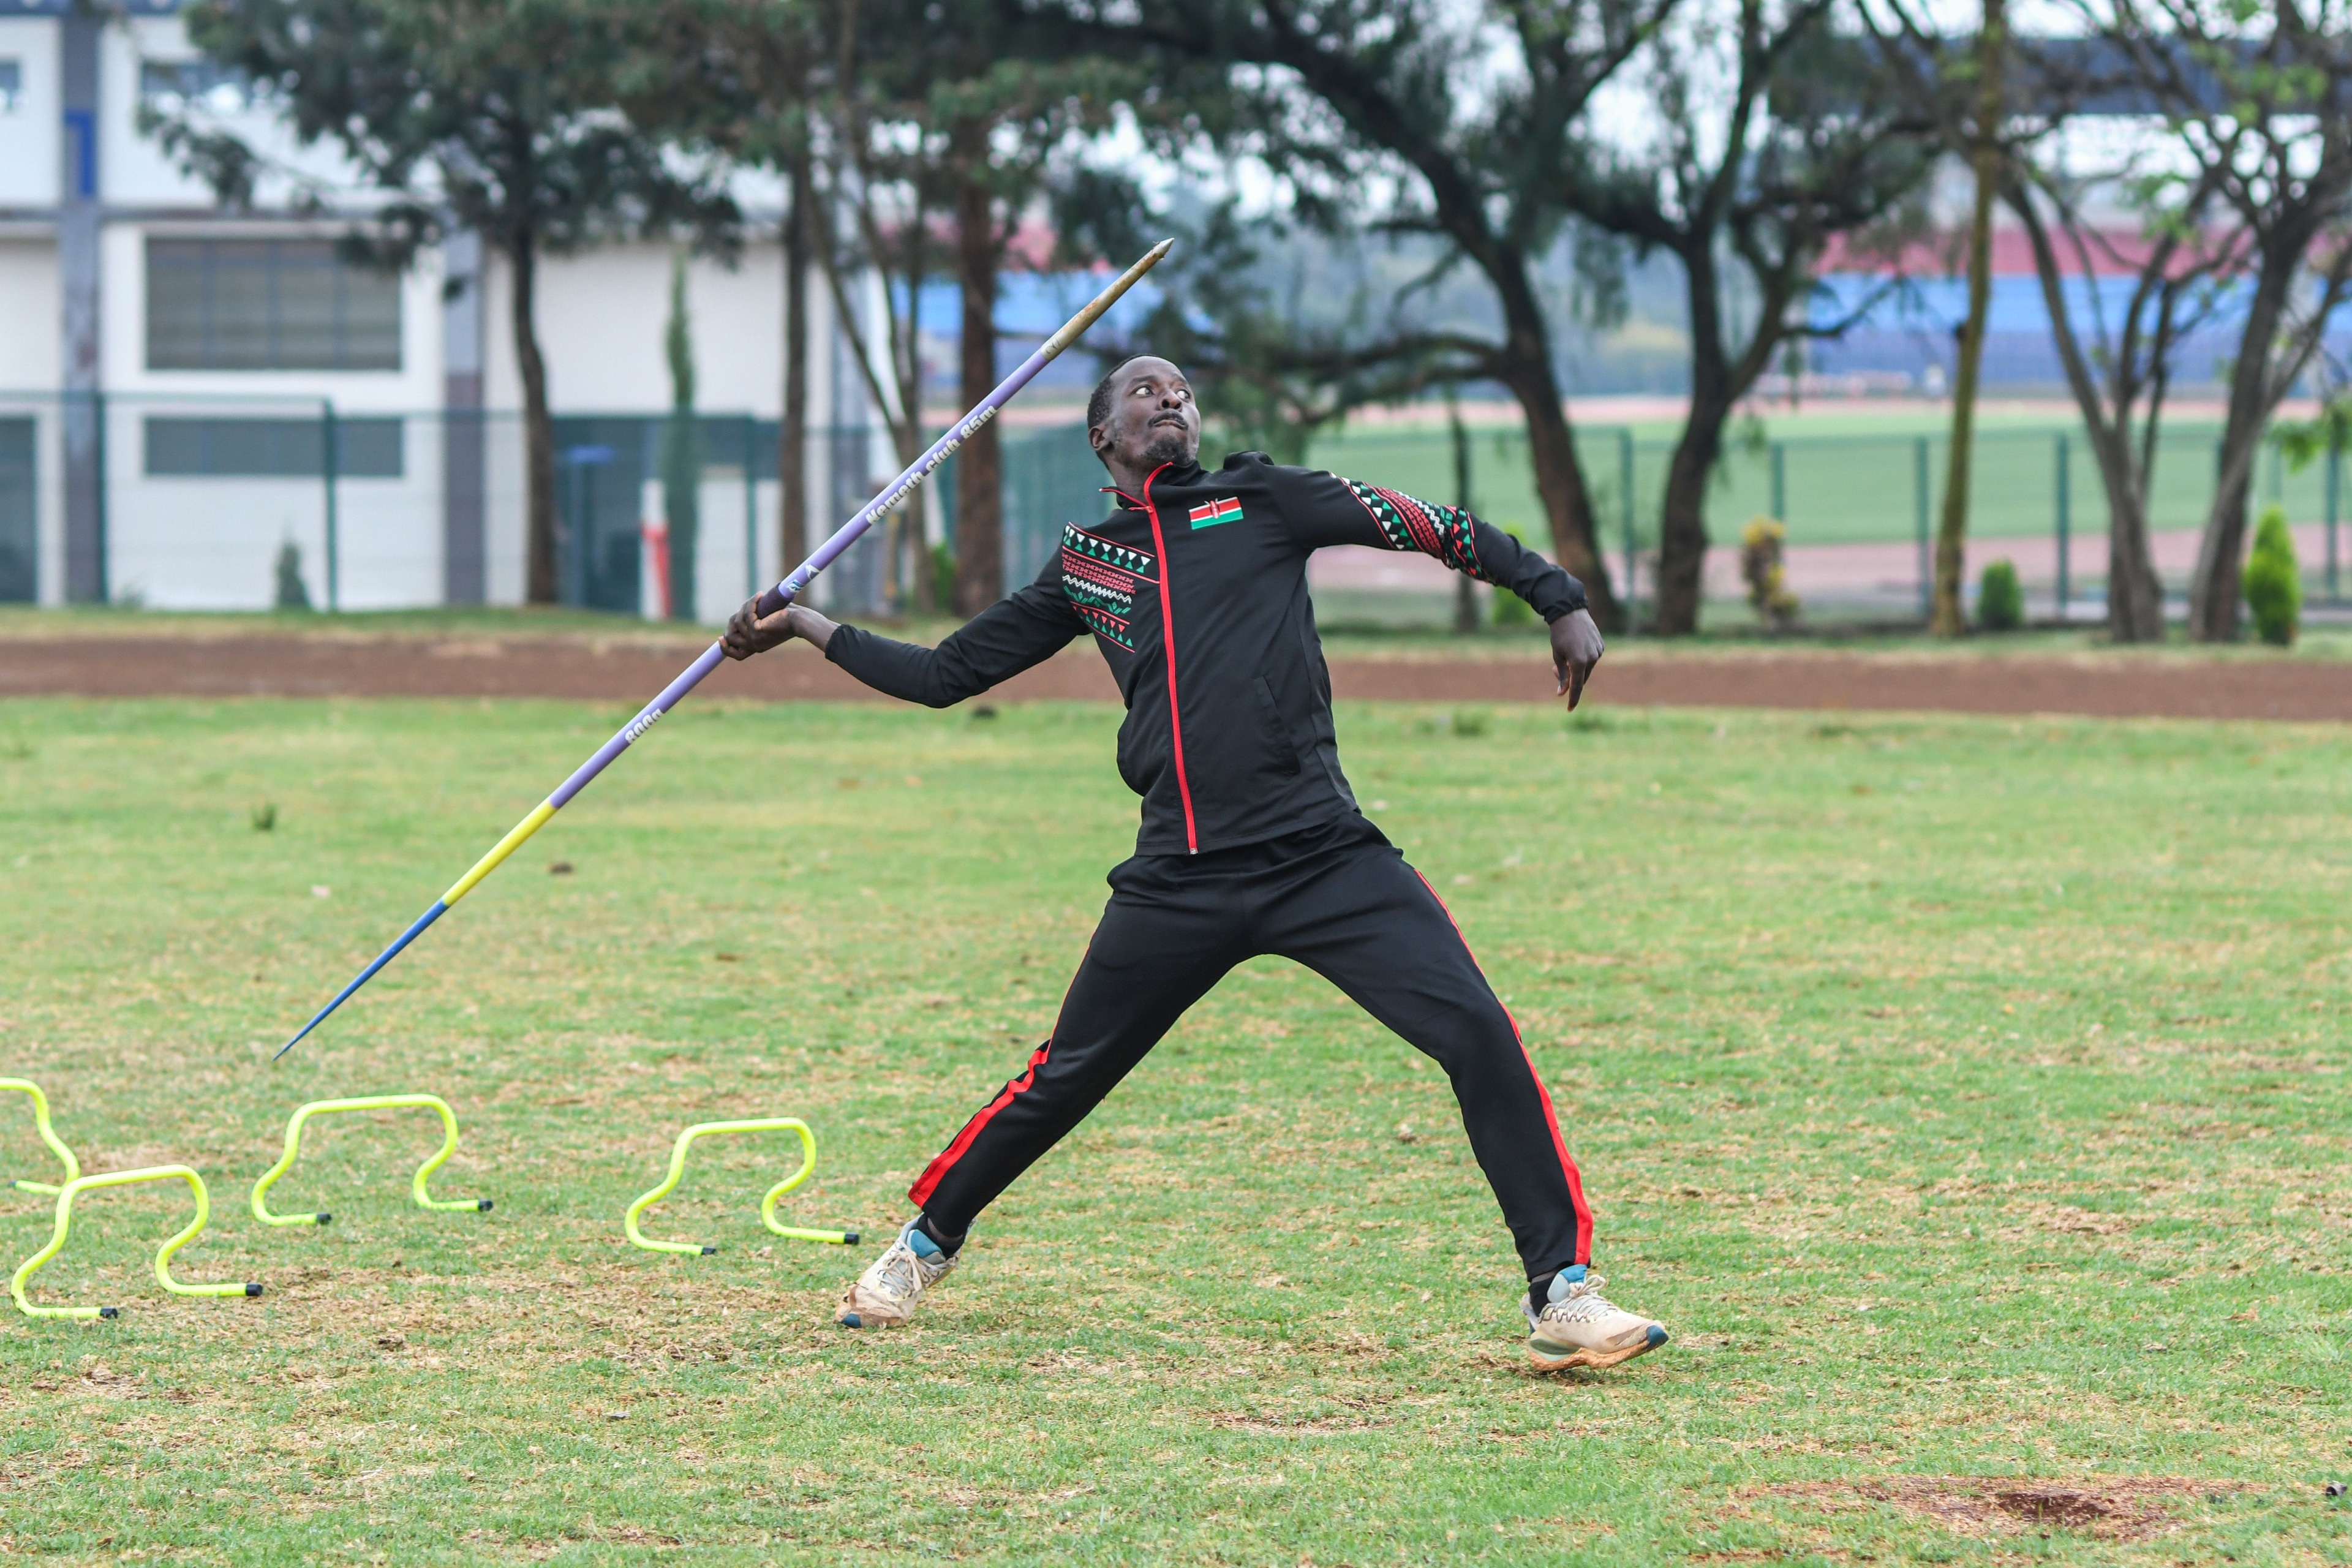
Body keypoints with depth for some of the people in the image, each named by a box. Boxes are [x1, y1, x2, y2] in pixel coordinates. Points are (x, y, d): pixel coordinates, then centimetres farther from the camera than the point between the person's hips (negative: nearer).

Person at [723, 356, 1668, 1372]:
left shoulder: (1258, 499, 11)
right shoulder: (1083, 566, 17)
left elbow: (1430, 527, 8)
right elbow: (944, 675, 24)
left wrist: (1559, 600, 1)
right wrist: (805, 627, 21)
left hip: (1324, 857, -2)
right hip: (1180, 883, 2)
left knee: (1477, 1033, -16)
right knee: (1062, 1082, 9)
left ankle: (1562, 1293, -8)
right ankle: (926, 1244, 35)